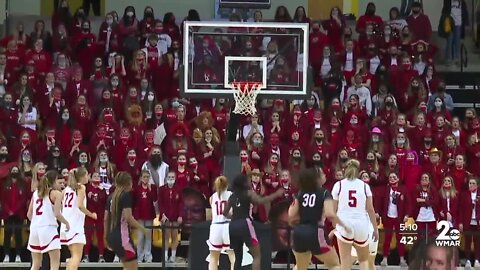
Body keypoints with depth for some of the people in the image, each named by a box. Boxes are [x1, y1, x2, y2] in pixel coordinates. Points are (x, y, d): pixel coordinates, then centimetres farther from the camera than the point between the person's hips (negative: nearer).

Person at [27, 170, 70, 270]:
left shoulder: (36, 193, 13)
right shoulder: (56, 193, -3)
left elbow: (29, 214, 13)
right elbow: (57, 214, -12)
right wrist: (67, 223, 4)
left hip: (35, 228, 6)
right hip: (48, 228, -6)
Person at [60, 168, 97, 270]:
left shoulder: (67, 188, 16)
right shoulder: (81, 187, -5)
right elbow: (80, 205, -17)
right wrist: (91, 215, -5)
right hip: (76, 226, -8)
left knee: (74, 256, 18)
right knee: (77, 256, -12)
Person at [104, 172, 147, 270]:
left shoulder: (111, 197, 13)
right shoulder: (126, 195, -10)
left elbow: (106, 219, 14)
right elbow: (128, 217, -18)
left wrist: (107, 238, 22)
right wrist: (142, 228, -8)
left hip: (112, 236, 8)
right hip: (122, 236, -8)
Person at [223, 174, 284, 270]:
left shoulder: (232, 196, 18)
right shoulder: (249, 193, 2)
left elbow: (225, 213, 25)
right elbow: (261, 201, -15)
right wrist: (276, 194, -10)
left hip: (233, 226, 6)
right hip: (244, 224, -6)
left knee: (238, 257, 16)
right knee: (256, 255, -1)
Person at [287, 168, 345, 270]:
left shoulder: (300, 194, 10)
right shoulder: (324, 193, -4)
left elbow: (291, 216, 6)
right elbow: (330, 214, -18)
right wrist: (343, 226, -6)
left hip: (299, 232, 5)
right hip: (315, 233, -5)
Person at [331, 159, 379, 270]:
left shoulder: (339, 185, 3)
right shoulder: (364, 186, 5)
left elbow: (333, 209, 3)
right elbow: (370, 209, 2)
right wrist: (375, 228, 8)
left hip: (344, 224, -1)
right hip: (361, 224, 1)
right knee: (364, 260, 19)